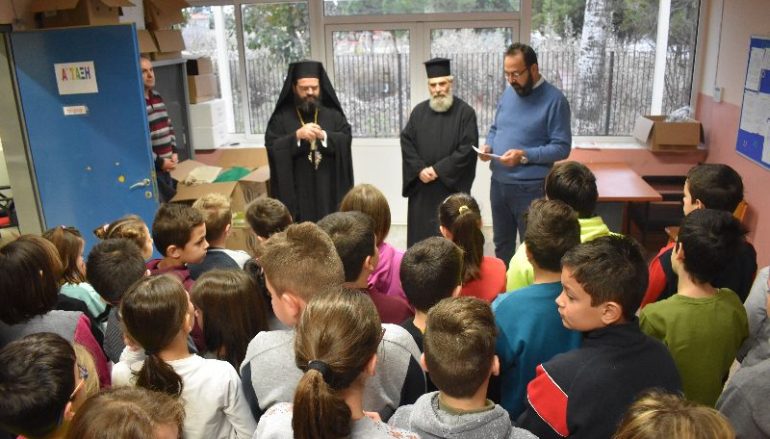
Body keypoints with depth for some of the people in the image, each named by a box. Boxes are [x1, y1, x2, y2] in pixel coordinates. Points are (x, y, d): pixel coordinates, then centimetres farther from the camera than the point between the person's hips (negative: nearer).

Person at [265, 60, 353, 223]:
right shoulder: (281, 117, 5)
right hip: (297, 193, -1)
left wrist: (324, 136, -18)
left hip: (329, 190, 2)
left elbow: (346, 140, -1)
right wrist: (297, 135, -19)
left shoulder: (333, 114, 11)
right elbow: (272, 148, -6)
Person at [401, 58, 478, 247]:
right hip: (421, 187, 4)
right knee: (420, 235, 8)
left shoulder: (465, 112, -3)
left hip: (452, 187, -3)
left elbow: (468, 149, -11)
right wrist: (420, 169, -10)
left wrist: (438, 170, -14)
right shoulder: (419, 111, 9)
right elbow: (406, 142, 5)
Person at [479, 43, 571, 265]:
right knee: (501, 243, 20)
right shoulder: (508, 93, 7)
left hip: (530, 187, -6)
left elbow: (562, 147, -15)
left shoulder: (554, 100, -13)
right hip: (499, 182, 7)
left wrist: (524, 155, -24)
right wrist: (488, 146, -3)